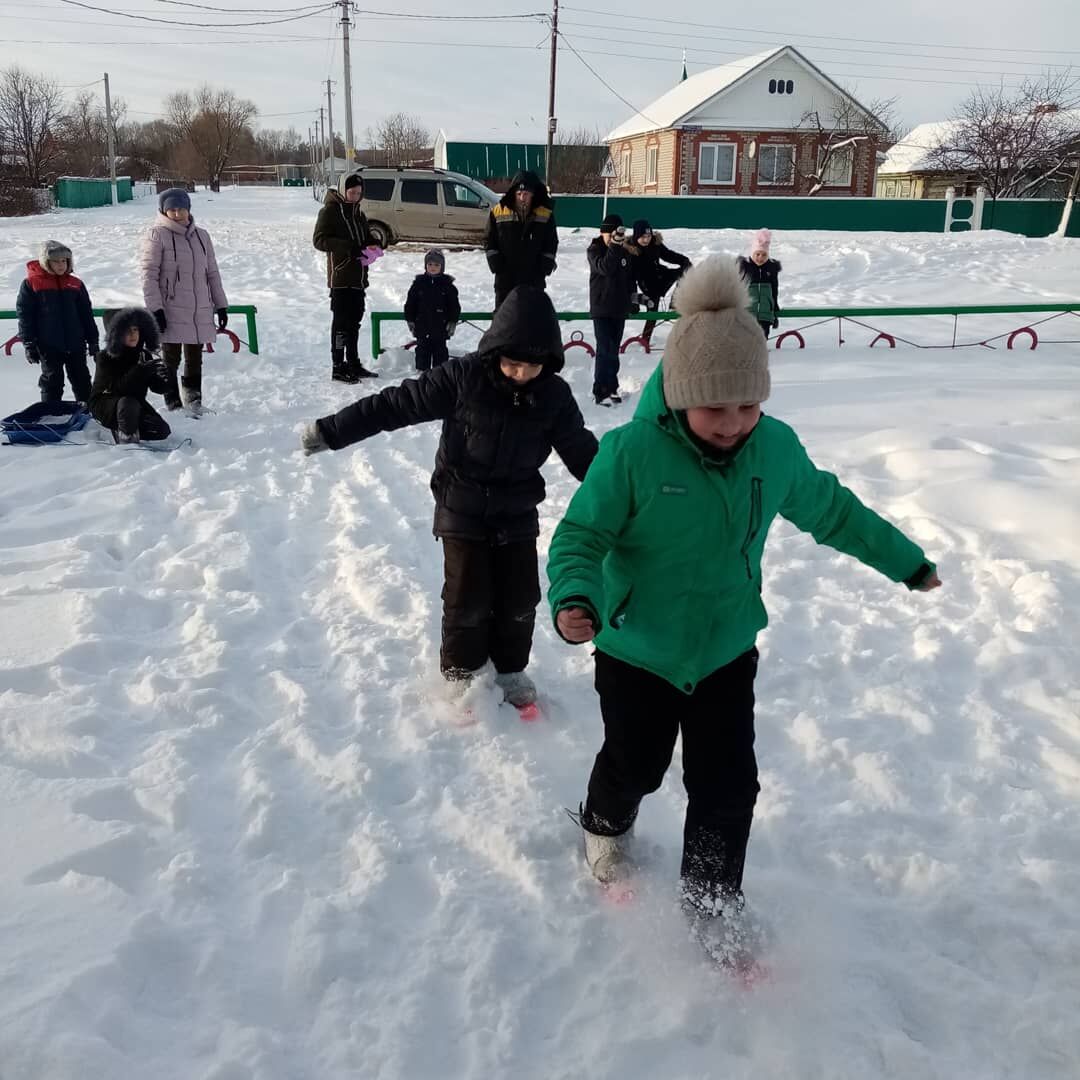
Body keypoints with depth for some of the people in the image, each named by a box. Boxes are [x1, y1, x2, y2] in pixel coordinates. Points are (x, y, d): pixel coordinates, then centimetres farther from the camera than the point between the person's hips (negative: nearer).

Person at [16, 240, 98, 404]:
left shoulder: (75, 284, 6)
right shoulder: (31, 284, -4)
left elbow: (86, 315, 11)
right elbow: (25, 315, -4)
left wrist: (93, 340, 9)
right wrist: (29, 344, -8)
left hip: (76, 344, 3)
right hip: (48, 346, -3)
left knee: (81, 380, 12)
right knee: (52, 382, 5)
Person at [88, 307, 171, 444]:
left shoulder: (144, 355, -2)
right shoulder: (106, 357, -16)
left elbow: (158, 388, -8)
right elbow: (117, 387, -30)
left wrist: (166, 376, -33)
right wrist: (141, 370, -43)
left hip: (136, 403, 5)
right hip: (104, 404, -5)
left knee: (162, 430, -15)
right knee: (128, 403, -39)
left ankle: (119, 430, 6)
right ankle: (127, 437, -15)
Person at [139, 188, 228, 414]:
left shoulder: (201, 236, 11)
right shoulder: (157, 236, -5)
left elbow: (212, 273, 15)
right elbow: (149, 274, -8)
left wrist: (221, 305, 12)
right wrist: (155, 309, -15)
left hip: (200, 313, 5)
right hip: (171, 313, -5)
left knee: (195, 359, 13)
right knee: (171, 360, 3)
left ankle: (193, 401, 24)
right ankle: (174, 404, 11)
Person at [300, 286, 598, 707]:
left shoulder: (554, 395, -9)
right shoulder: (462, 377, -18)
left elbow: (583, 451, 3)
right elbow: (395, 404, -15)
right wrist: (330, 431, -16)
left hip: (517, 514, 3)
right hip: (462, 510, -2)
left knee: (520, 599, 7)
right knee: (467, 599, 2)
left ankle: (510, 671, 31)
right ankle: (460, 673, 25)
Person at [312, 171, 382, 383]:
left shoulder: (358, 213, 19)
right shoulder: (330, 210, -6)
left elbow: (367, 238, 25)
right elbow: (319, 240, -14)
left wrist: (373, 247, -1)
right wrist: (349, 248, -25)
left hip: (358, 277, 8)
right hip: (340, 276, -8)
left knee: (354, 321, 13)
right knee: (341, 322, -6)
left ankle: (353, 364, 22)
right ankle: (338, 367, -1)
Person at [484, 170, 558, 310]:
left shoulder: (546, 214, -3)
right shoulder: (498, 212, -4)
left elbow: (551, 243, 5)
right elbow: (490, 242, 3)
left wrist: (545, 266, -5)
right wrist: (496, 265, -6)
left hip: (534, 278, 0)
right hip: (506, 277, 0)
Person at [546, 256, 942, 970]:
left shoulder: (776, 448, -11)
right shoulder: (631, 453, -25)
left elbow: (830, 510, 6)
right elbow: (581, 534, -18)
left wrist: (905, 560, 16)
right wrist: (575, 596, -39)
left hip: (728, 649, 3)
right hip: (636, 652, -2)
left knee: (728, 784, 6)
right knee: (635, 765, 18)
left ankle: (713, 896, 32)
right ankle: (607, 827, 53)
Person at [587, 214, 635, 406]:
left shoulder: (625, 252, 9)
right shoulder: (594, 250, -7)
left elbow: (630, 277, 21)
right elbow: (604, 268, -27)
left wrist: (632, 297, 19)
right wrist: (614, 245, -32)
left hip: (620, 308, 6)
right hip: (601, 309, -6)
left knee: (614, 349, 12)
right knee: (606, 350, -12)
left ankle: (610, 387, 22)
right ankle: (601, 392, -10)